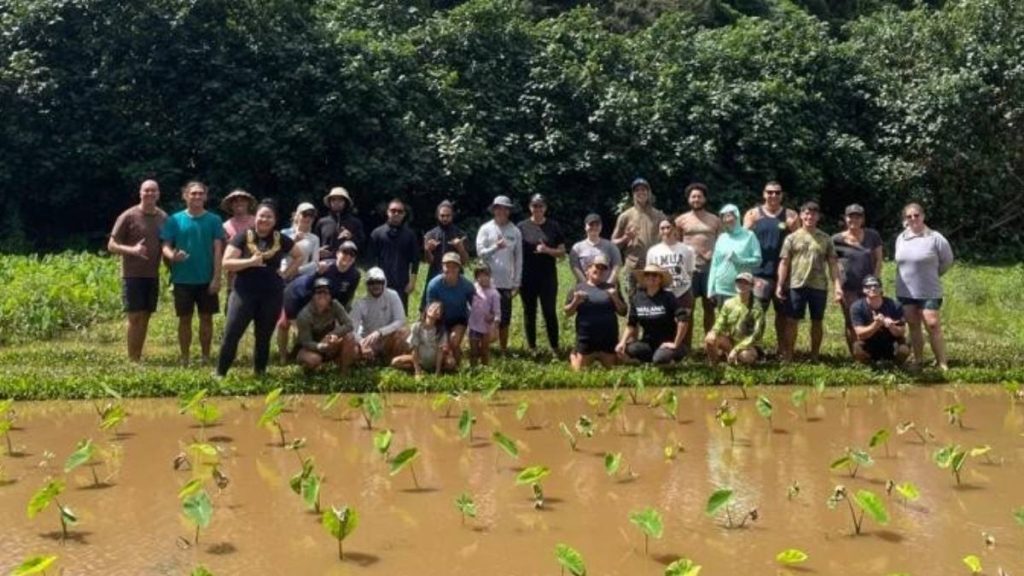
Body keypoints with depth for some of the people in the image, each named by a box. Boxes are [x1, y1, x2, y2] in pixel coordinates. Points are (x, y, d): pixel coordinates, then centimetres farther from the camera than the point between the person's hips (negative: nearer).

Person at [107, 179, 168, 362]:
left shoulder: (163, 217, 8)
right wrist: (132, 250, -22)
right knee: (135, 317, -6)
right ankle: (132, 360, -2)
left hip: (153, 275, 5)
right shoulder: (128, 216, -6)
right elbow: (111, 246, -5)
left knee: (145, 317, 6)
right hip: (133, 275, -5)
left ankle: (139, 358, 11)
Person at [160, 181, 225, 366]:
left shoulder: (214, 220, 0)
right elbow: (165, 246, 1)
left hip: (206, 279, 0)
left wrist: (217, 277, -10)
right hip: (183, 279, 0)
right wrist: (172, 255, -23)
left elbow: (218, 250, -3)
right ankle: (184, 359, 14)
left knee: (206, 317, 6)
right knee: (185, 318, 6)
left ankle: (206, 357, 15)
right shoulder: (174, 220, 1)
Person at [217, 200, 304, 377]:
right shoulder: (243, 237, -3)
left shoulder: (280, 239, 4)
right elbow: (226, 263, -9)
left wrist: (286, 273, 6)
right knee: (231, 334, -5)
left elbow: (299, 256, 18)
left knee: (263, 336, 11)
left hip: (272, 295, 2)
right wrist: (250, 262, -20)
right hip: (244, 293, -2)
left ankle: (260, 373, 22)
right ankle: (220, 373, 2)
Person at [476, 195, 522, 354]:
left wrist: (517, 282, 3)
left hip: (507, 283, 2)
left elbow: (518, 258, 6)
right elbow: (480, 252, -6)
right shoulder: (485, 229, 1)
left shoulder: (515, 231, 5)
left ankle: (504, 350, 15)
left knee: (505, 318, 5)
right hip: (488, 282, -2)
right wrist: (495, 247, -23)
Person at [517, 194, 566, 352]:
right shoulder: (522, 227, 2)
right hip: (527, 277, 0)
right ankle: (531, 348, 16)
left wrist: (547, 250, -15)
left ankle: (555, 348, 6)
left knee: (550, 312, -1)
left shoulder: (553, 226, 4)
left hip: (548, 277, 0)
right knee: (529, 312, 7)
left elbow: (562, 252, 4)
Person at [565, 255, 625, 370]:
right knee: (580, 369, 0)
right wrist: (575, 302, -15)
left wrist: (616, 299, -10)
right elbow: (567, 313, 2)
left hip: (608, 338, 2)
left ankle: (599, 358, 37)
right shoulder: (579, 288, 3)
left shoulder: (611, 289, 9)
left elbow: (623, 312, 6)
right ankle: (573, 355, 31)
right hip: (586, 337, -2)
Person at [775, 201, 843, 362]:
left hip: (819, 286, 1)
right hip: (796, 285, -1)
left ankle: (814, 356, 19)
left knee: (817, 322, 8)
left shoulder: (826, 239, 7)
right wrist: (780, 285, -6)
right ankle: (787, 356, 7)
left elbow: (833, 264, 5)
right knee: (792, 321, 1)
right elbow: (784, 263, 2)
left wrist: (838, 286, -4)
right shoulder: (792, 238, 4)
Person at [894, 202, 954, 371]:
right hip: (905, 292, 5)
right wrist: (912, 275, 11)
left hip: (929, 292, -5)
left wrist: (931, 275, 8)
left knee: (933, 326, -10)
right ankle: (918, 360, 17)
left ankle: (942, 363, -5)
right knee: (913, 326, 9)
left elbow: (947, 261, 0)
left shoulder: (935, 238, -9)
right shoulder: (901, 238, 7)